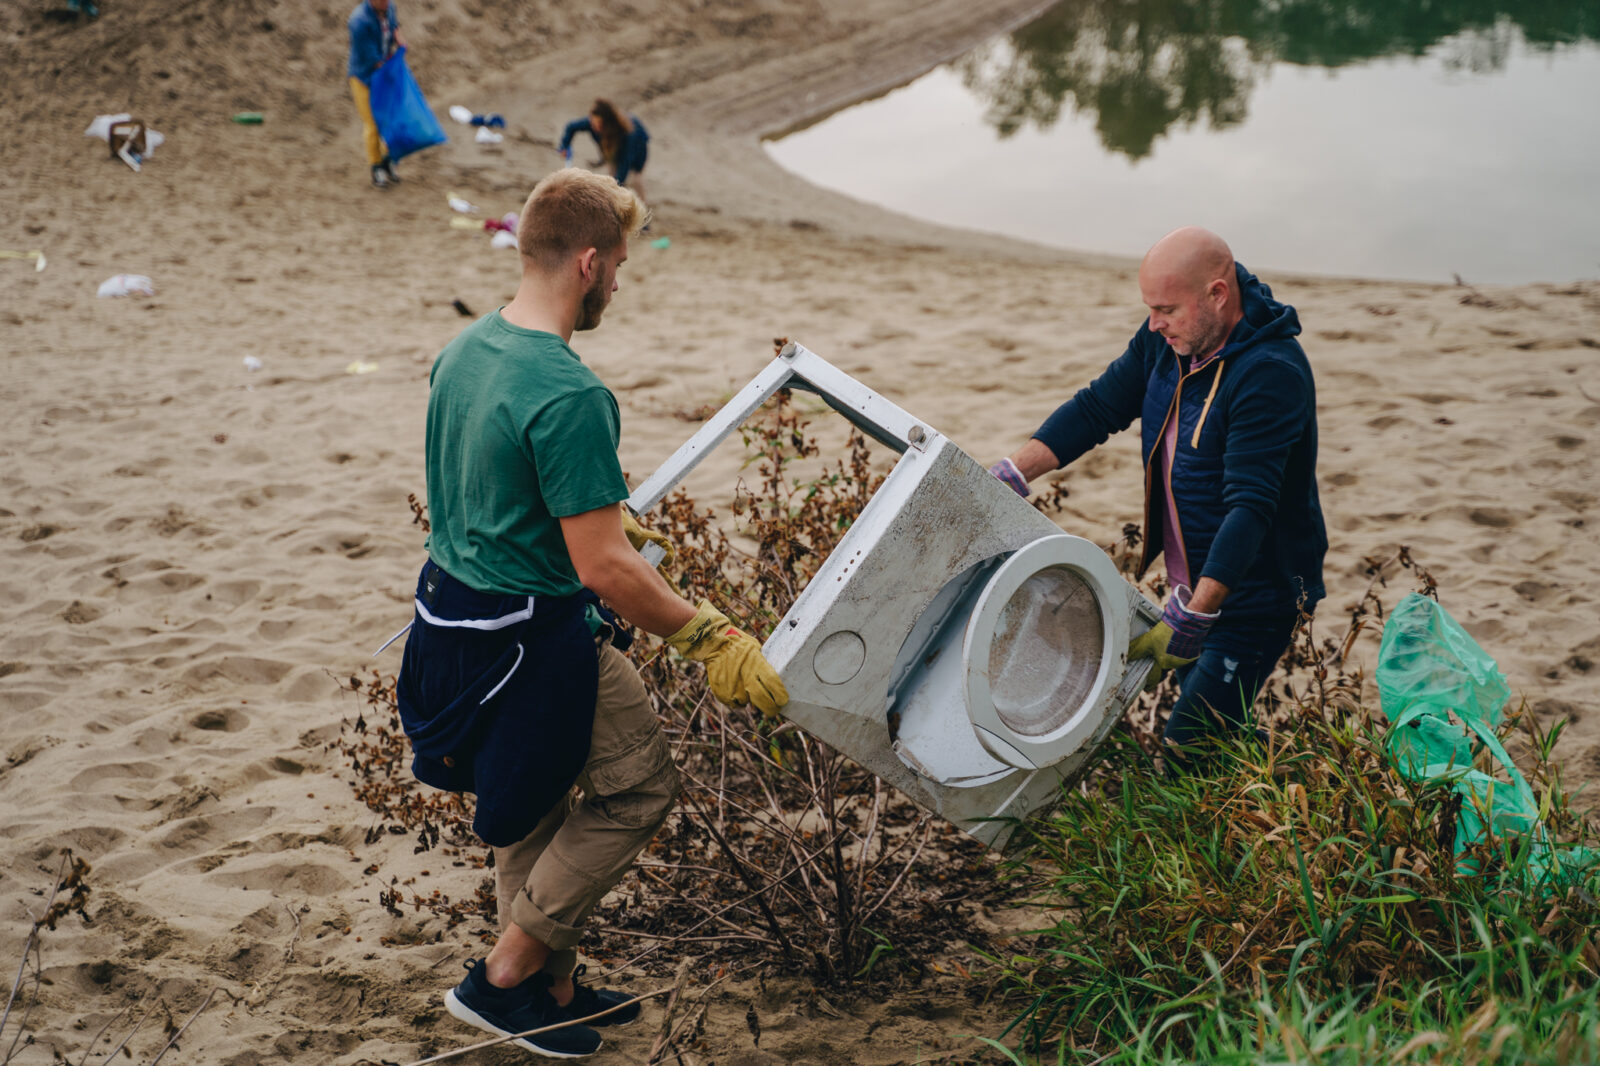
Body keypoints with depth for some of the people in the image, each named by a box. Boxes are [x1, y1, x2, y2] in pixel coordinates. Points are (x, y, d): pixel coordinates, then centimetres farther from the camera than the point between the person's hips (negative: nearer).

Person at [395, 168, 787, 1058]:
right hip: (537, 640, -9)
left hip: (456, 616, 9)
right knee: (639, 787, 7)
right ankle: (506, 976, 12)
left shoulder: (464, 351, 4)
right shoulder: (569, 396, -26)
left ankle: (551, 986, 36)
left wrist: (597, 517, 30)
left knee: (534, 808, 22)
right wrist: (712, 639, -18)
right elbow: (603, 569, -26)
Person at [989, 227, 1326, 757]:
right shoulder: (1167, 340, -1)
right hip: (1192, 588, 8)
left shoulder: (1272, 374, -26)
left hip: (1251, 597, -8)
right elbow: (1097, 408, 6)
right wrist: (1010, 475, -7)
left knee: (1185, 754, -12)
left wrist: (1190, 619, -40)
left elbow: (1249, 509, -33)